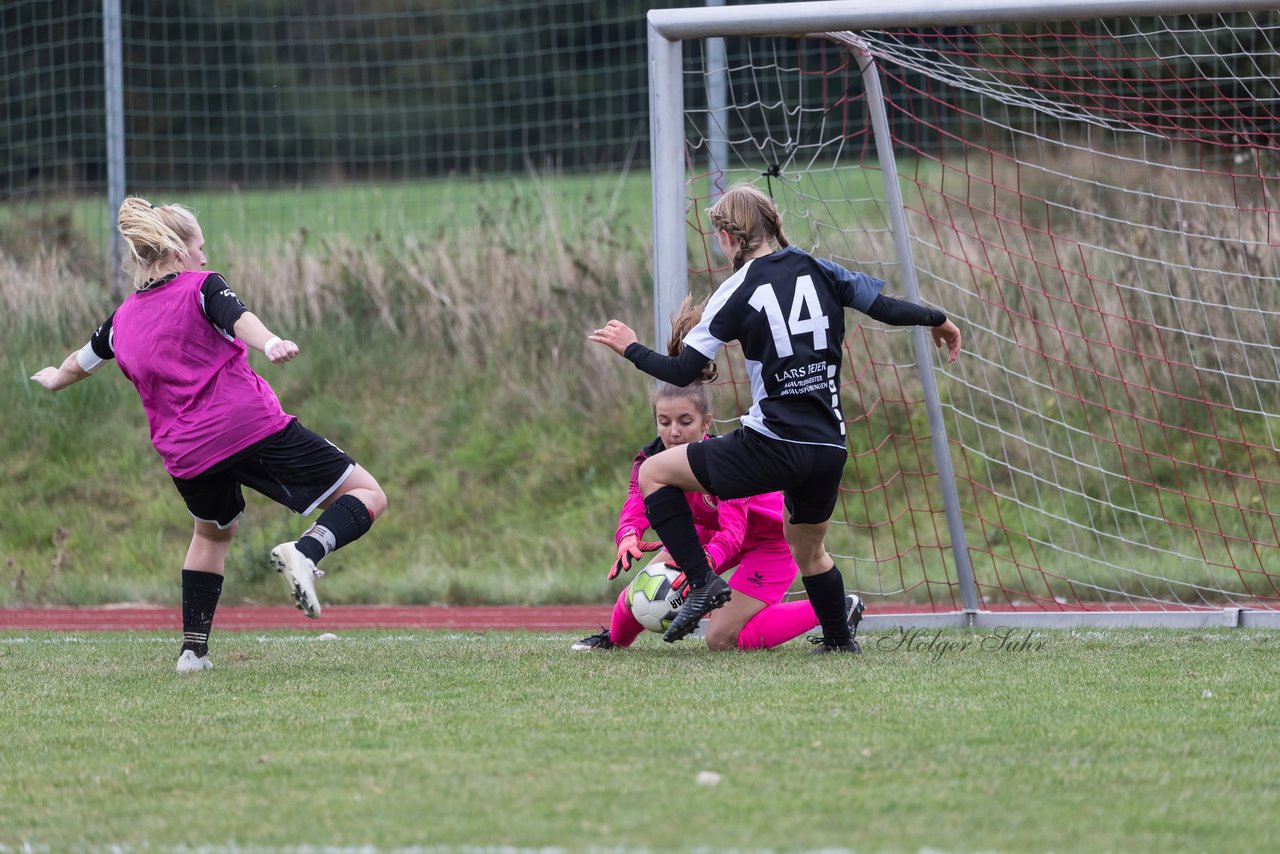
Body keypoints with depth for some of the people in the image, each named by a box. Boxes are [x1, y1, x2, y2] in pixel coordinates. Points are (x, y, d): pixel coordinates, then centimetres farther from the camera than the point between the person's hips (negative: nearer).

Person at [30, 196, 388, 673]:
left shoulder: (123, 319, 17)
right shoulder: (200, 287, 2)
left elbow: (79, 364, 36)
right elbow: (239, 318, -21)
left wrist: (55, 380, 59)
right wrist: (270, 344, -41)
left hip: (186, 454, 5)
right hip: (252, 427, -5)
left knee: (212, 532, 35)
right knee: (367, 496, -2)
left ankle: (193, 649, 28)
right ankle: (305, 553, -29)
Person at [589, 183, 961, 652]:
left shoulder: (738, 291, -4)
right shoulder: (821, 271, 8)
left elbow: (682, 372, -5)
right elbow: (887, 309, 10)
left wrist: (630, 348, 12)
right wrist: (938, 320, 30)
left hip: (772, 447, -6)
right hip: (830, 449, 6)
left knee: (654, 473, 7)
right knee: (809, 551, 30)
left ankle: (702, 581, -2)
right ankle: (840, 642, 39)